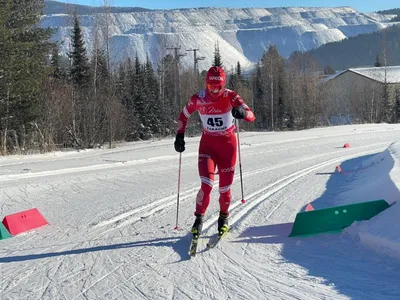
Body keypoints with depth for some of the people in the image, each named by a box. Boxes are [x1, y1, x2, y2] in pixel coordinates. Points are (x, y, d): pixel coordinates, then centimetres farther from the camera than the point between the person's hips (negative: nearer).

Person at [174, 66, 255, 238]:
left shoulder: (230, 96, -15)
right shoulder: (198, 99, -10)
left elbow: (252, 117, -23)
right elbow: (183, 116, 9)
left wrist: (242, 113, -45)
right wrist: (180, 136, 0)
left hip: (228, 143, 0)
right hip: (208, 143, 0)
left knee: (225, 187, 4)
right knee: (207, 185, -18)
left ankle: (224, 217, 31)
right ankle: (199, 219, 1)